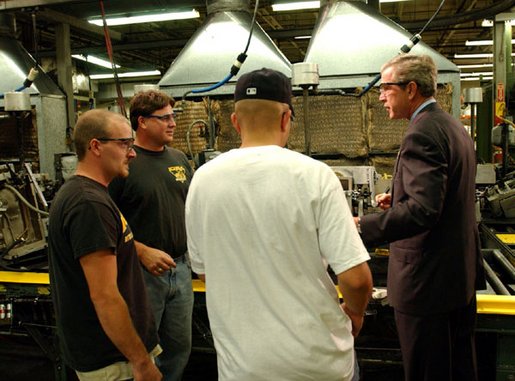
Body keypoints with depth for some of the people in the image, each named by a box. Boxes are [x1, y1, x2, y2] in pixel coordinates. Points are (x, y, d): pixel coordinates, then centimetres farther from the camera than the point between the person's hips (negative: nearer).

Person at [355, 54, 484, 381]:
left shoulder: (422, 134, -20)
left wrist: (360, 227, -30)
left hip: (427, 280, -10)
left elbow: (422, 211, -30)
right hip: (462, 271, 10)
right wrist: (400, 199, 13)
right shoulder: (454, 126, 11)